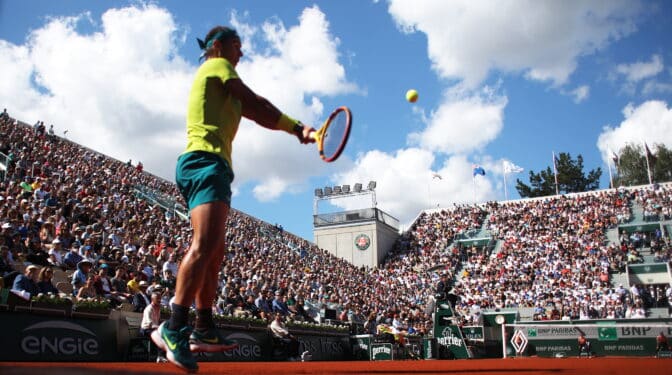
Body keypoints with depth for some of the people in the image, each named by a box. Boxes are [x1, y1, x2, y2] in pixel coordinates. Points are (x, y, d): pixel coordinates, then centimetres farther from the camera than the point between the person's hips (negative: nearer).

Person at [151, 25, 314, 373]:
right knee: (206, 244, -26)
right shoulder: (217, 65, 4)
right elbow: (256, 104, -3)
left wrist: (296, 130, 11)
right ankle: (174, 329, -30)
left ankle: (204, 330, 15)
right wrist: (296, 126, 5)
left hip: (212, 166, 11)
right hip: (205, 162, -11)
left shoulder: (219, 85, 32)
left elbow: (252, 111, 24)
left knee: (214, 253, 10)